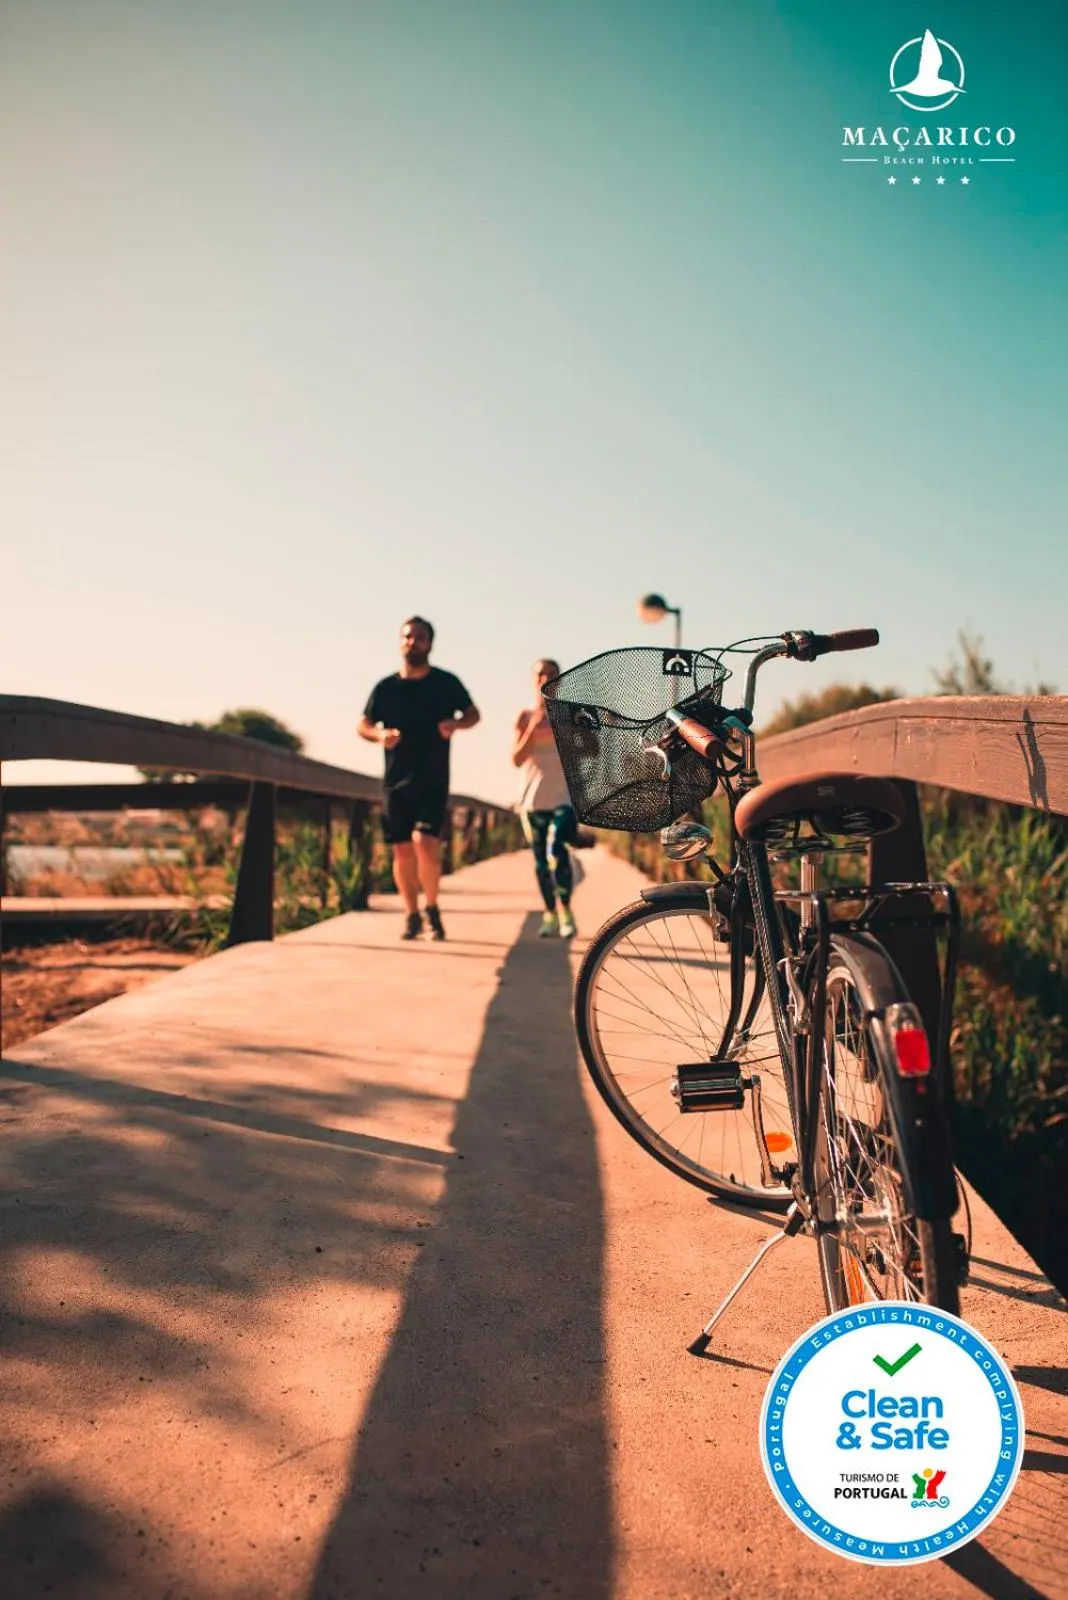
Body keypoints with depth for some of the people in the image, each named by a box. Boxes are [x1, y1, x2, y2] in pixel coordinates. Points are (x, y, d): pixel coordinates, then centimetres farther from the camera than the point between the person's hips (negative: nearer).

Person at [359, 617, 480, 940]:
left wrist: (456, 724, -12)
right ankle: (412, 917, 20)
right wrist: (380, 735, -13)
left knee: (425, 843, -17)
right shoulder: (385, 687, 3)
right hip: (396, 781, 2)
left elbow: (473, 714, 11)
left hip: (433, 781, -2)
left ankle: (432, 908, 5)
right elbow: (363, 726, 10)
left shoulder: (446, 683, 0)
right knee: (402, 850, 5)